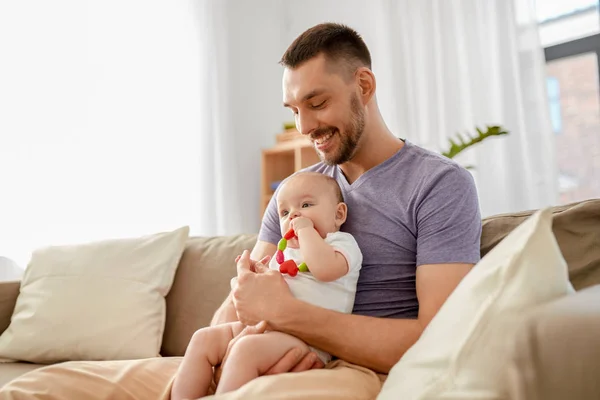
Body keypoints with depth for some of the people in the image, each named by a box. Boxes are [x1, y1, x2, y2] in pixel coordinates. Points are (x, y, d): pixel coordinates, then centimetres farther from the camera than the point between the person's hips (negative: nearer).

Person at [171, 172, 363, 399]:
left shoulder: (343, 243, 2)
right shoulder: (285, 252, 26)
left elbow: (323, 268, -22)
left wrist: (306, 229, -9)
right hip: (262, 324, 9)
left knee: (247, 348, -33)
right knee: (204, 339, 0)